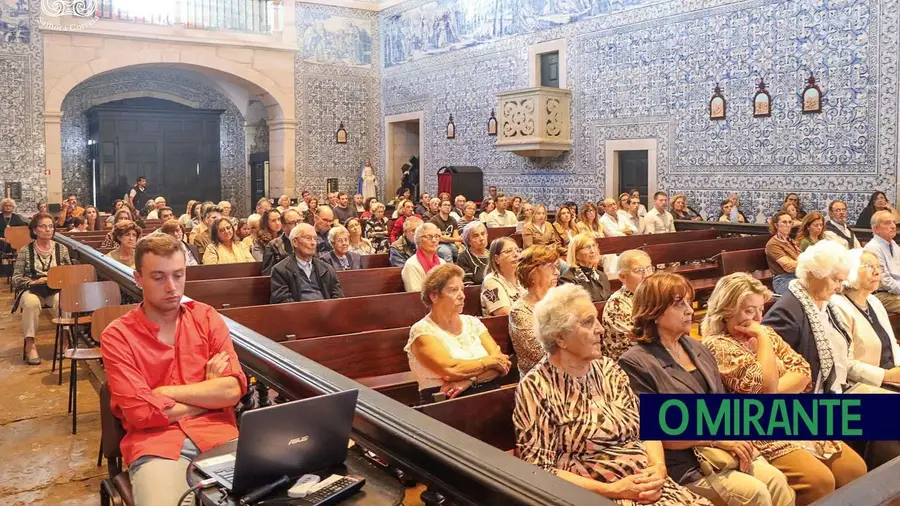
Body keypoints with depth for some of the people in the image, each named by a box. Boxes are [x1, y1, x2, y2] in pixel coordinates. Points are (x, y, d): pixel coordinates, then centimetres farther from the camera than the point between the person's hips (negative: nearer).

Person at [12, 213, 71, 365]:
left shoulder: (61, 249, 5)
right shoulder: (25, 251, 0)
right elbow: (16, 278, -1)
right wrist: (34, 282, -17)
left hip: (55, 290, 1)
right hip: (32, 290, -1)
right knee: (32, 302, -36)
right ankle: (30, 344, -26)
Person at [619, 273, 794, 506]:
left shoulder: (696, 347, 11)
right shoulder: (635, 364, -15)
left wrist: (734, 437, -6)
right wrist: (716, 438, -15)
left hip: (723, 448, 7)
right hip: (684, 463, -7)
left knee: (776, 479, -12)